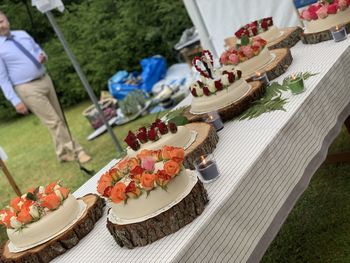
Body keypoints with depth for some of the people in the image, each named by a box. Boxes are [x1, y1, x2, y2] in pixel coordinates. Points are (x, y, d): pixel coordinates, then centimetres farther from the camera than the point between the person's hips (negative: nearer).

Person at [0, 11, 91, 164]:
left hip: (45, 79, 7)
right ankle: (74, 151, 5)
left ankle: (65, 152, 25)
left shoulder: (22, 34, 7)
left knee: (60, 118, 12)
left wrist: (43, 56, -7)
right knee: (53, 121, -5)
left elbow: (39, 51, 18)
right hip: (27, 89, -6)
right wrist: (15, 101, -14)